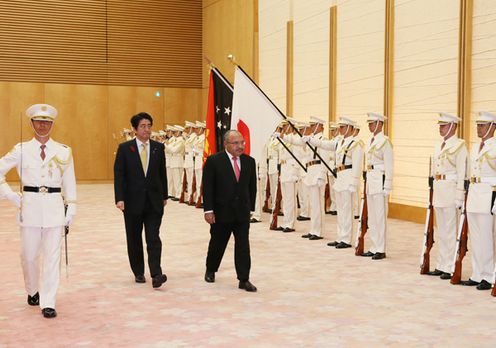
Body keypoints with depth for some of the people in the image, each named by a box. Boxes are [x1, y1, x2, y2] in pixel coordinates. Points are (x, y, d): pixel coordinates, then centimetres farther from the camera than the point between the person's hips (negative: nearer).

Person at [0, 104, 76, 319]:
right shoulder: (21, 150, 3)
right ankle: (32, 291, 35)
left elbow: (69, 182, 8)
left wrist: (71, 210, 4)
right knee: (29, 255, 9)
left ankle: (48, 303, 4)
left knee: (52, 256, -2)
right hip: (29, 206, 0)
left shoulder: (63, 151, 5)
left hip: (54, 206, 0)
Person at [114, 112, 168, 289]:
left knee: (153, 238, -8)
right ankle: (138, 272, 23)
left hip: (154, 201, 1)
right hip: (133, 201, 0)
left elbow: (162, 173, 9)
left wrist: (164, 195, 11)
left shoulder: (158, 147, 4)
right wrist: (119, 198, -13)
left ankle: (156, 275, -12)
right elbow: (119, 175, -5)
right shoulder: (124, 148, -2)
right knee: (134, 239, 10)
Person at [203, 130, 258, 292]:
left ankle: (244, 280, 4)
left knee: (243, 246, -1)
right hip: (221, 212, -2)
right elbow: (207, 188, -10)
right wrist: (208, 210, -14)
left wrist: (250, 207, 8)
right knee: (217, 244, 14)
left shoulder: (249, 161, 4)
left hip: (242, 212, 3)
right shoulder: (214, 161, -9)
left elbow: (252, 187, 10)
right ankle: (210, 270, 37)